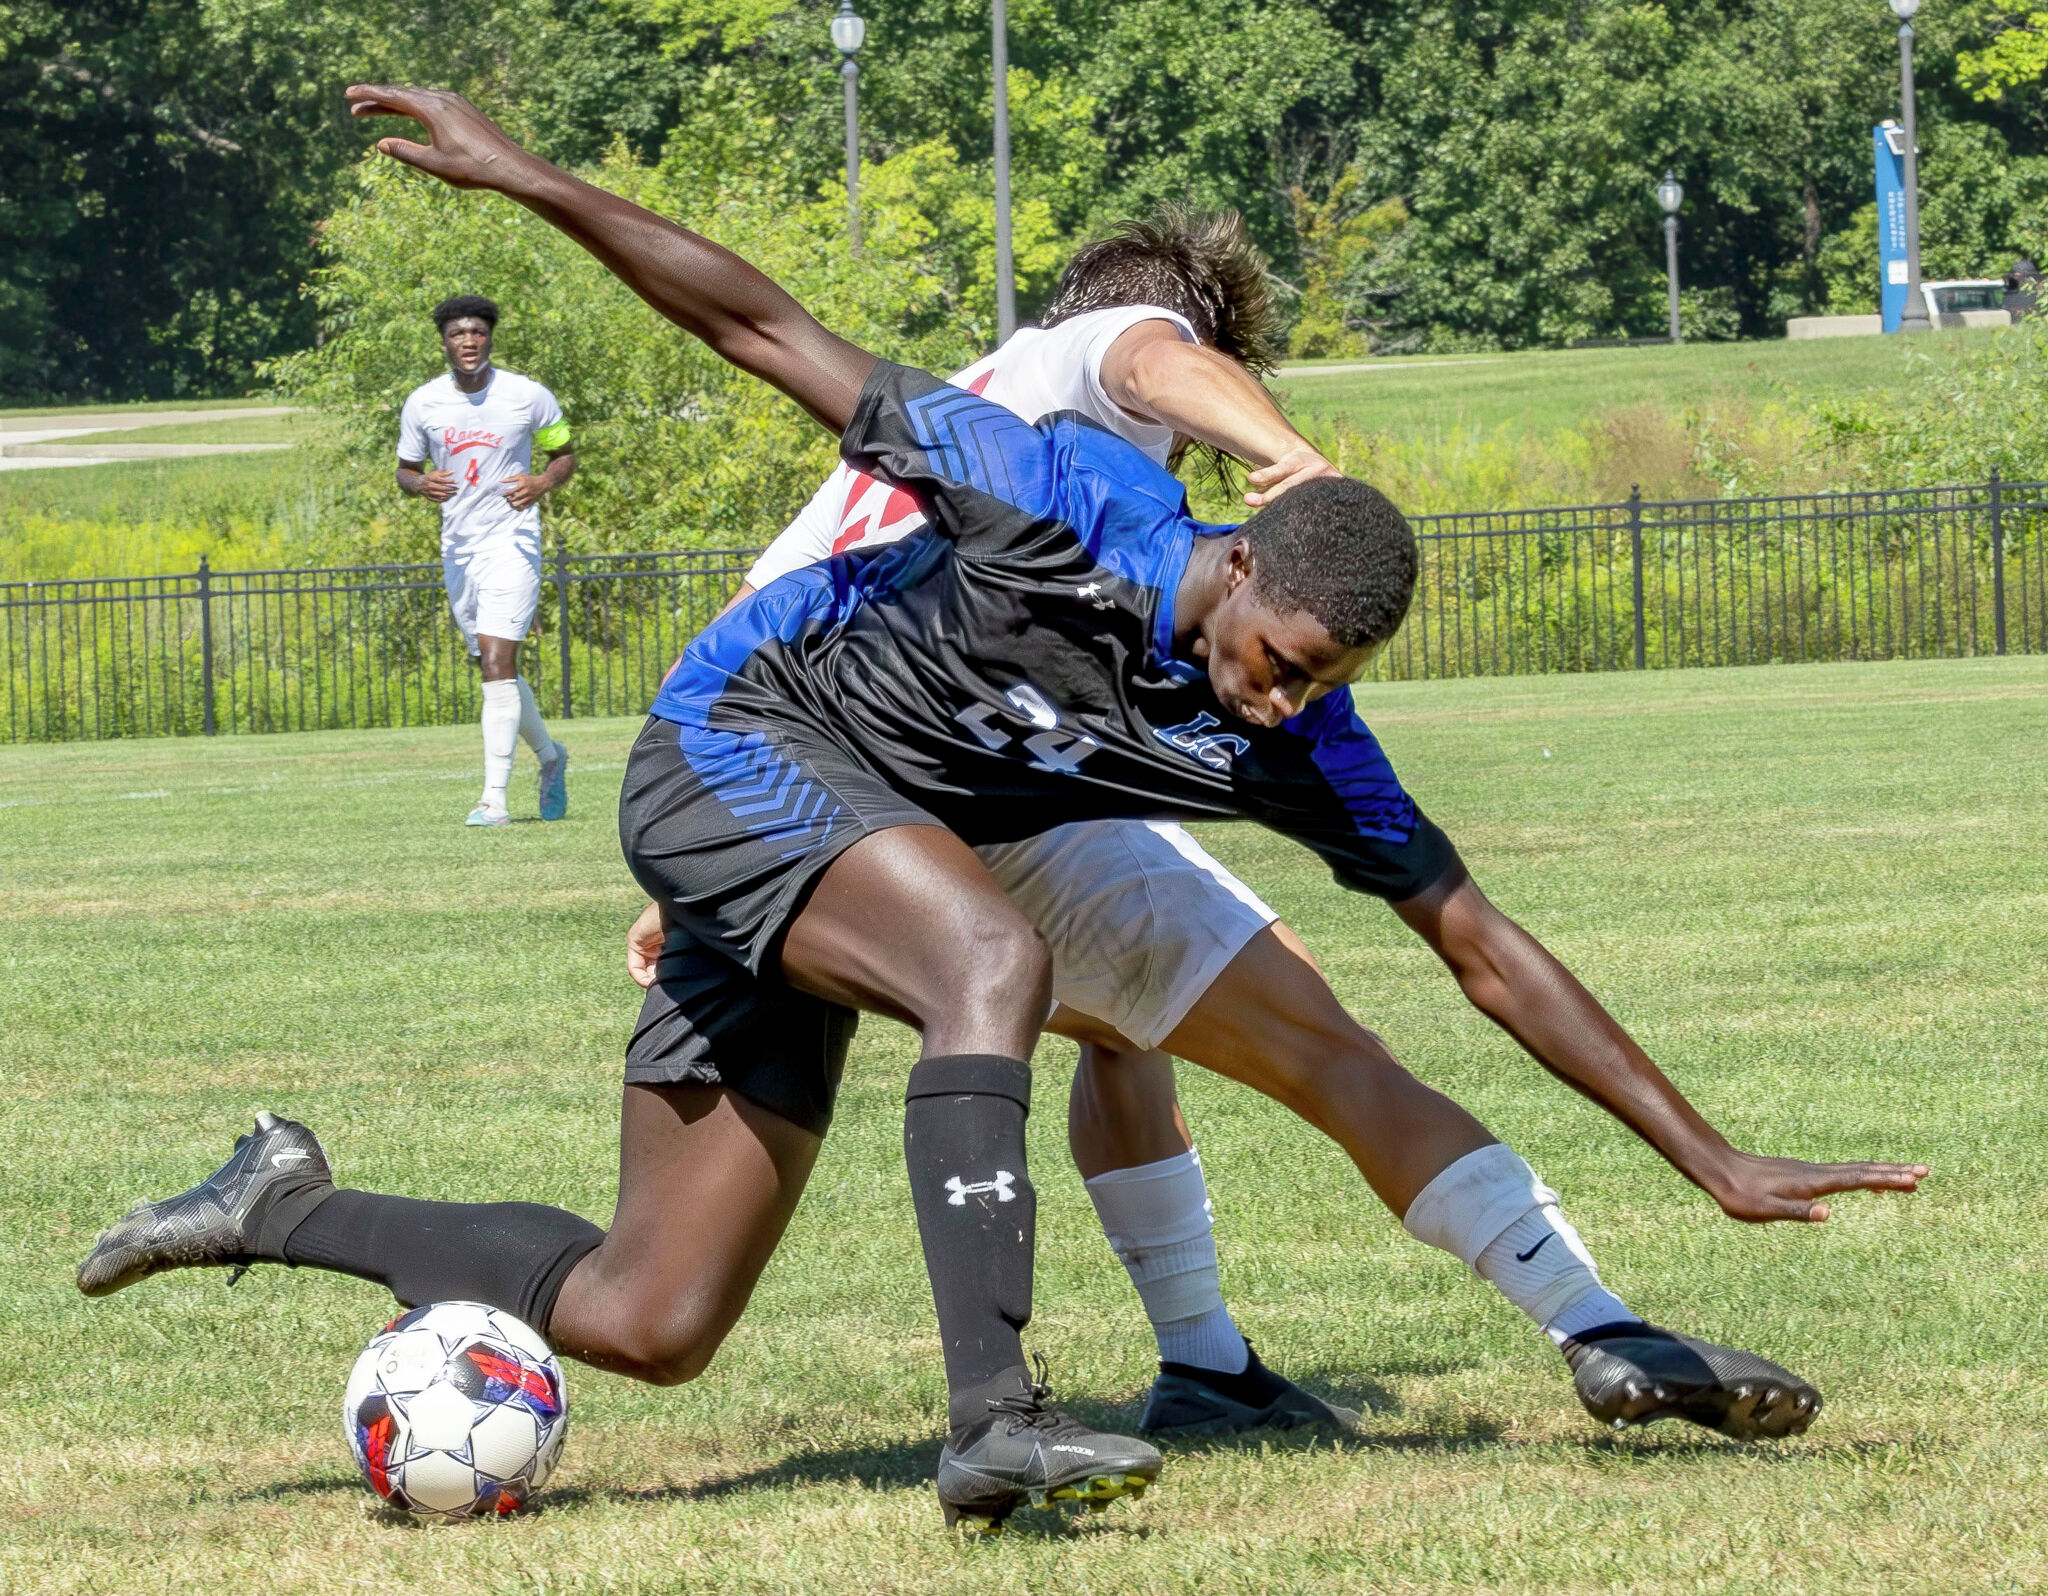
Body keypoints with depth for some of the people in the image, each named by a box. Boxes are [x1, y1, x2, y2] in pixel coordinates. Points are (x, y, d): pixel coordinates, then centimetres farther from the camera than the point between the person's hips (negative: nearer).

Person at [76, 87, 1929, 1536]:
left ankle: (293, 1210, 24)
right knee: (997, 954, -35)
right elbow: (773, 332, -19)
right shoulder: (1072, 501, -25)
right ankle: (992, 1419, -40)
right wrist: (529, 176, -20)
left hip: (837, 871, 7)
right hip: (728, 747, -7)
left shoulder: (1297, 747, -11)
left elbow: (1486, 945, -5)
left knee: (645, 1325, 5)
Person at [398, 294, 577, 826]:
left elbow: (565, 454, 8)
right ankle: (549, 757, 38)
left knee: (497, 663, -17)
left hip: (511, 542, -4)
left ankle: (494, 797, -19)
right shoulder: (423, 403, 2)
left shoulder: (528, 397, -5)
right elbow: (405, 470, 13)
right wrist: (421, 484, -11)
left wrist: (544, 482, -14)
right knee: (497, 670, 12)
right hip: (457, 546, 4)